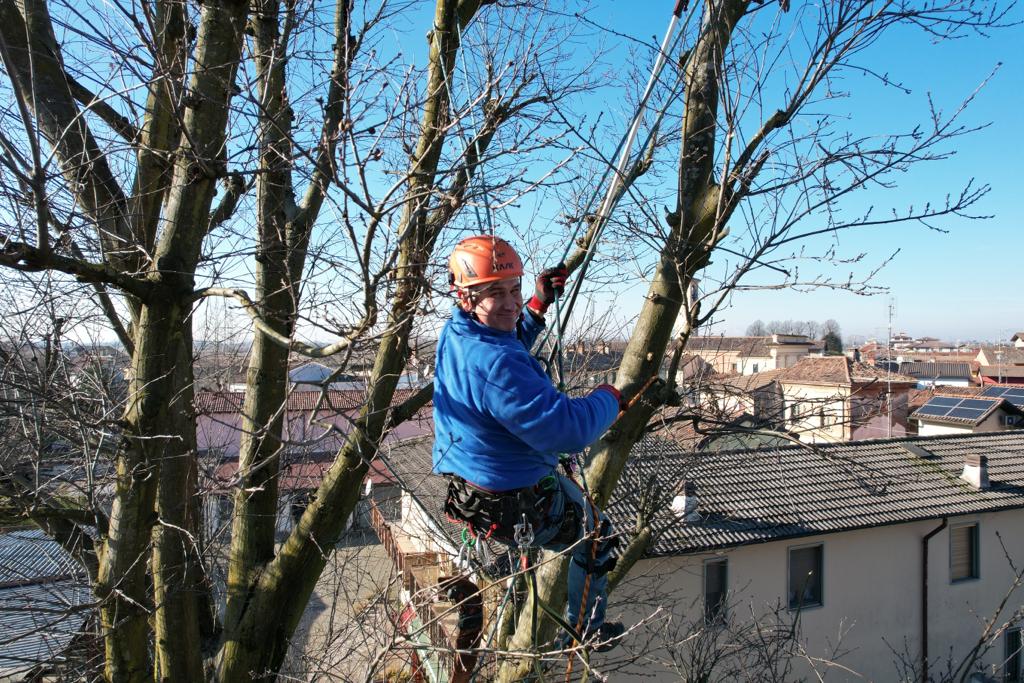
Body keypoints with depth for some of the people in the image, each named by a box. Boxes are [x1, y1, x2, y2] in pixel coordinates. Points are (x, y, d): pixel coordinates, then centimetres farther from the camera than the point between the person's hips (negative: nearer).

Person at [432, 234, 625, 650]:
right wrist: (611, 397, -16)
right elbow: (569, 430, -36)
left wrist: (538, 305, 7)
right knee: (595, 532, 18)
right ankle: (584, 633, 37)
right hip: (510, 509, -9)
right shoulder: (496, 365, -37)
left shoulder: (455, 332, -5)